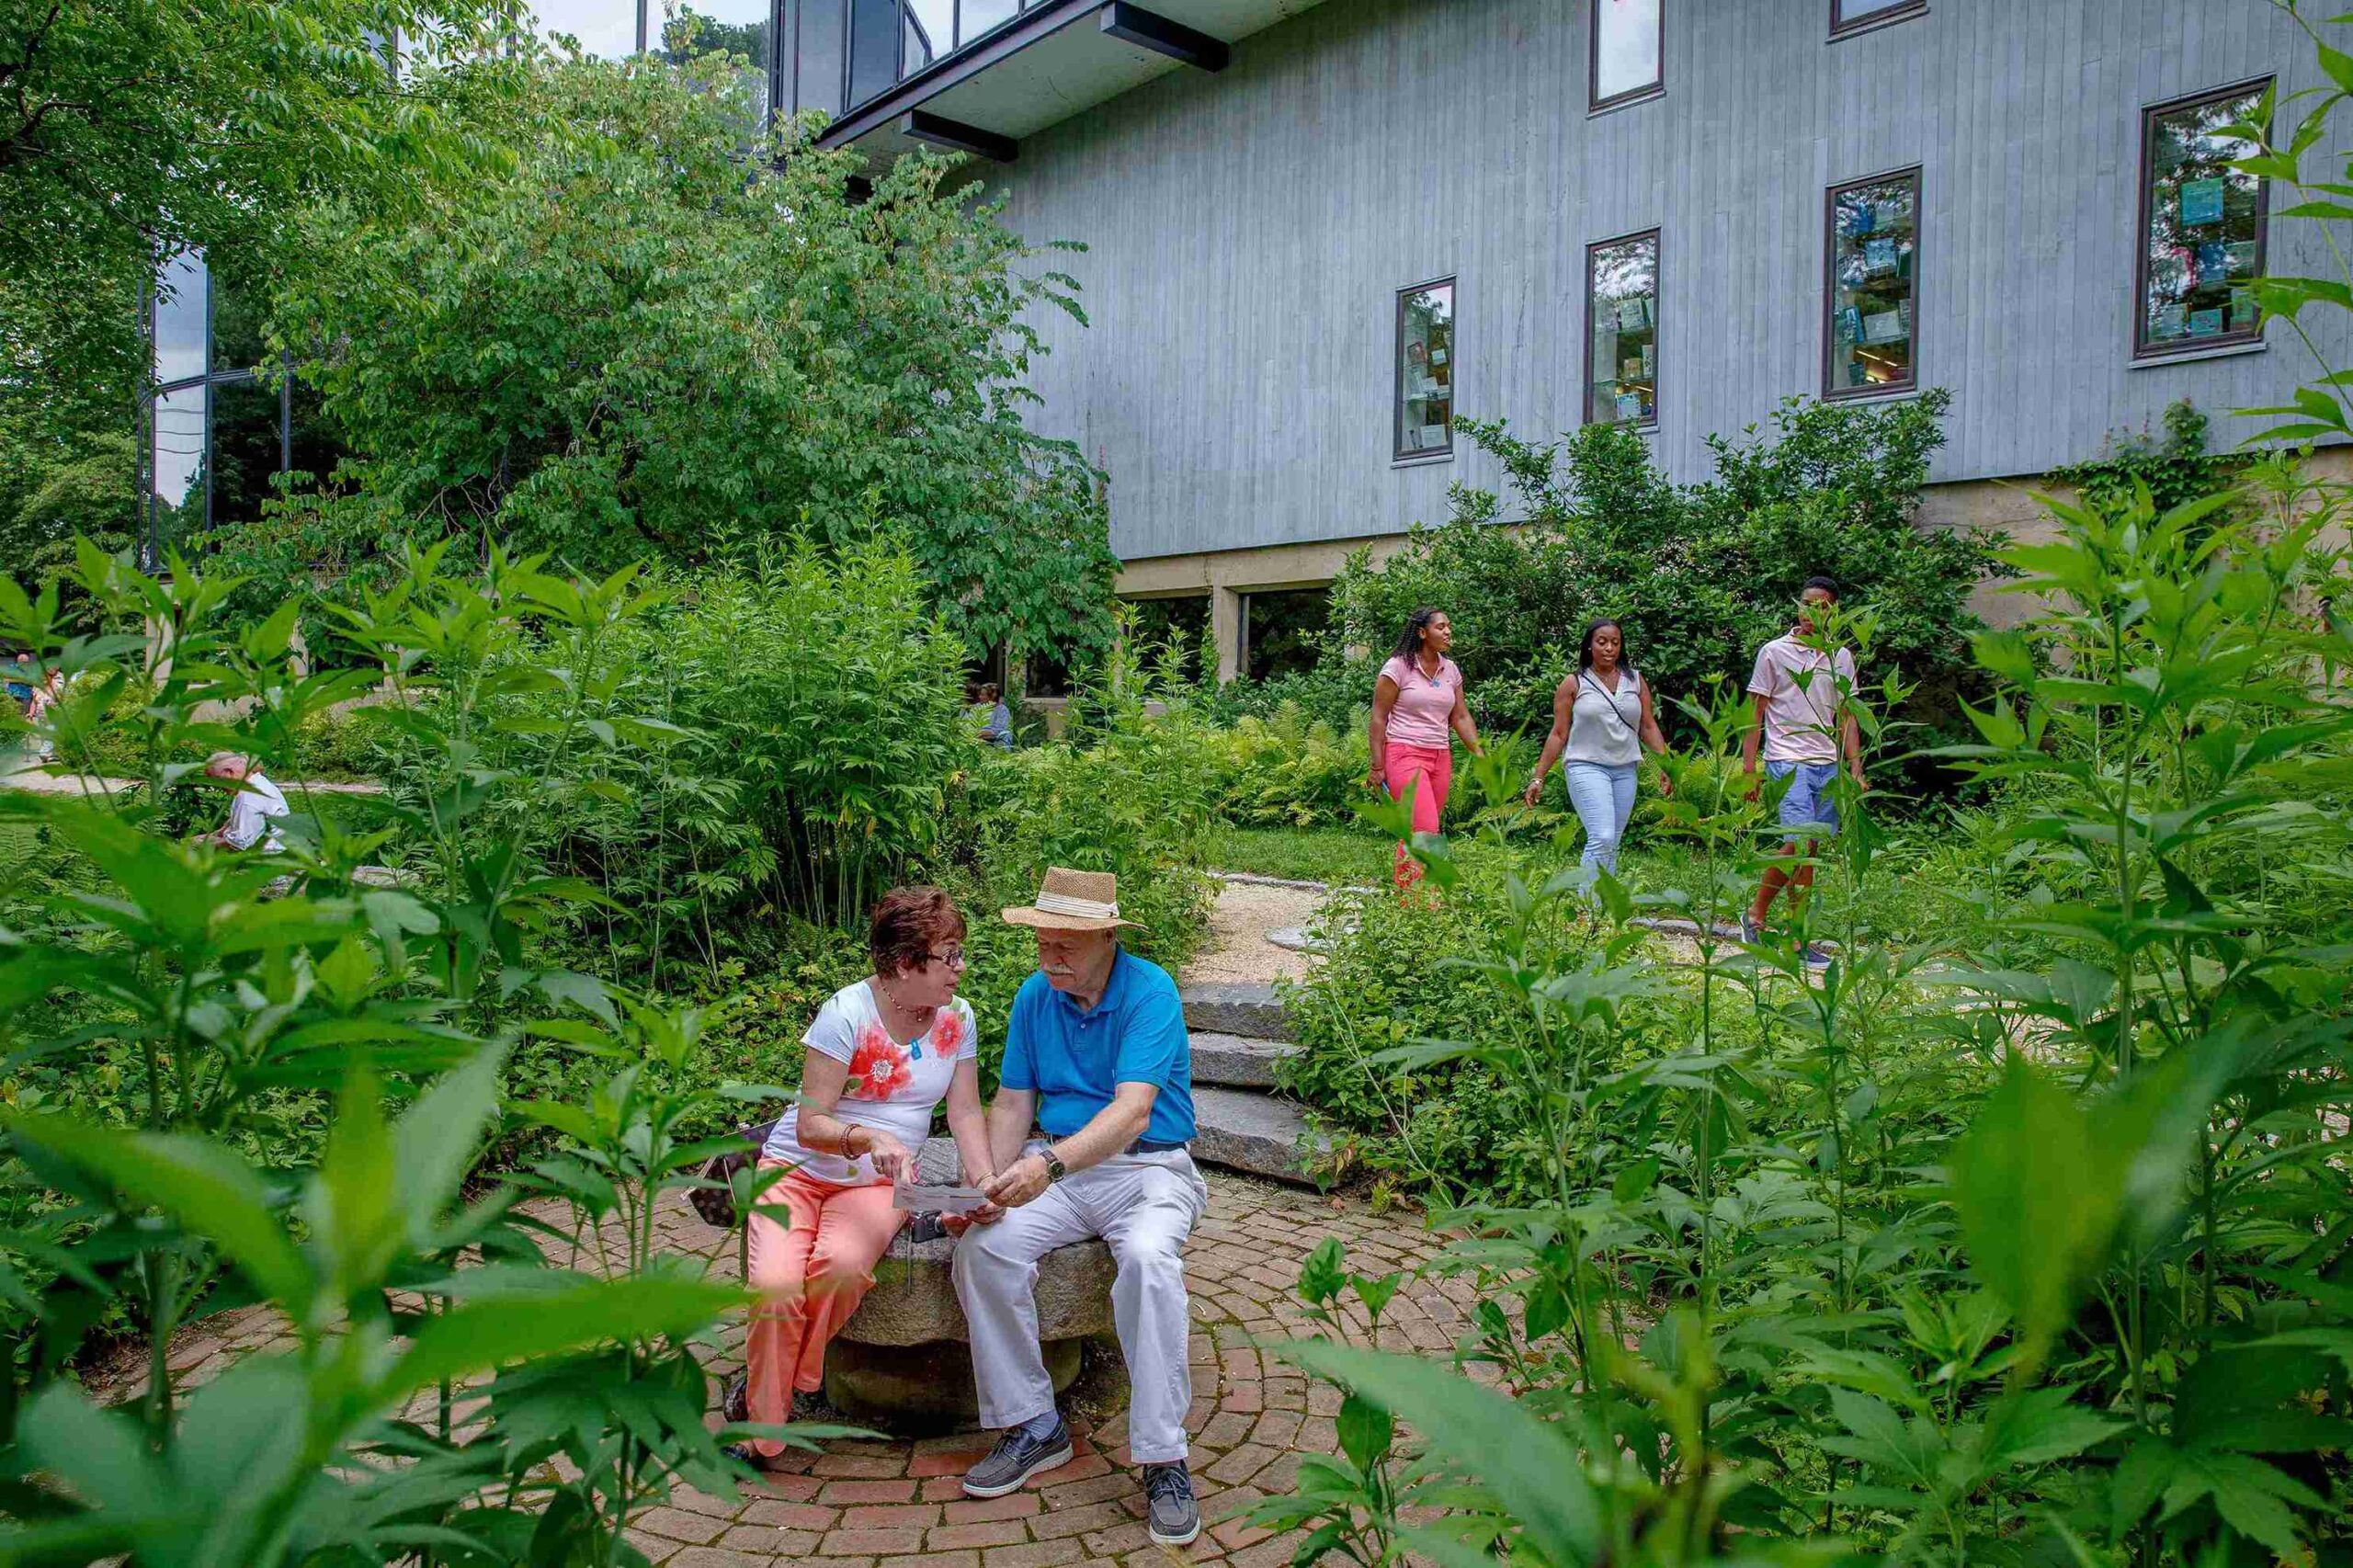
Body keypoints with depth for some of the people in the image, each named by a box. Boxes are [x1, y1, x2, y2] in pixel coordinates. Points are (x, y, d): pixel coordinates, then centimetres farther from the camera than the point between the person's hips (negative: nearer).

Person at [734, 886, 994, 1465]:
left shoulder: (956, 1017, 0)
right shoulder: (848, 1012, -14)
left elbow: (965, 1112, 1)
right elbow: (810, 1124, -16)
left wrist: (986, 1180, -17)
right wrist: (868, 1138, -36)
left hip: (878, 1181, 2)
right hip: (798, 1166, -2)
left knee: (842, 1265, -31)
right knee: (777, 1283, -28)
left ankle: (780, 1384, -4)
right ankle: (760, 1429, -3)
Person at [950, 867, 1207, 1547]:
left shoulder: (1150, 991, -17)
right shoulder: (1034, 996, 2)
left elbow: (1133, 1110, -29)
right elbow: (1012, 1104, 5)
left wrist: (1049, 1165, -44)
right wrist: (994, 1184, -14)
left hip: (1147, 1167, -5)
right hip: (1056, 1167, 5)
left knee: (1148, 1259, -34)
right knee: (983, 1246, -21)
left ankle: (1163, 1458, -20)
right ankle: (1032, 1425, -4)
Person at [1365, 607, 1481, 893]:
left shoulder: (1450, 670, 12)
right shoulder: (1398, 667, -5)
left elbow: (1461, 717, 15)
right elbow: (1378, 718, -5)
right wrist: (1377, 767, -8)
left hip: (1441, 758, 6)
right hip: (1405, 754, -6)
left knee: (1415, 834, 6)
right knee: (1424, 831, -15)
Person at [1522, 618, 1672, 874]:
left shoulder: (1635, 680, 10)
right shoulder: (1574, 684, 0)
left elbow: (1649, 727, 13)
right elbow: (1558, 735, 2)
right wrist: (1538, 778, -1)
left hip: (1625, 770, 4)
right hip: (1587, 767, -4)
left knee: (1612, 845, 6)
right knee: (1602, 839, -19)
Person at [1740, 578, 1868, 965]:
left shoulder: (1841, 657, 14)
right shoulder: (1774, 652, 2)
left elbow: (1847, 717, 17)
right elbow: (1755, 714, 1)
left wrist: (1855, 769, 8)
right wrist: (1749, 768, -5)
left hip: (1828, 764, 5)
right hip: (1787, 760, -5)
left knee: (1812, 848, 3)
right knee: (1801, 840, -19)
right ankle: (1757, 913, -3)